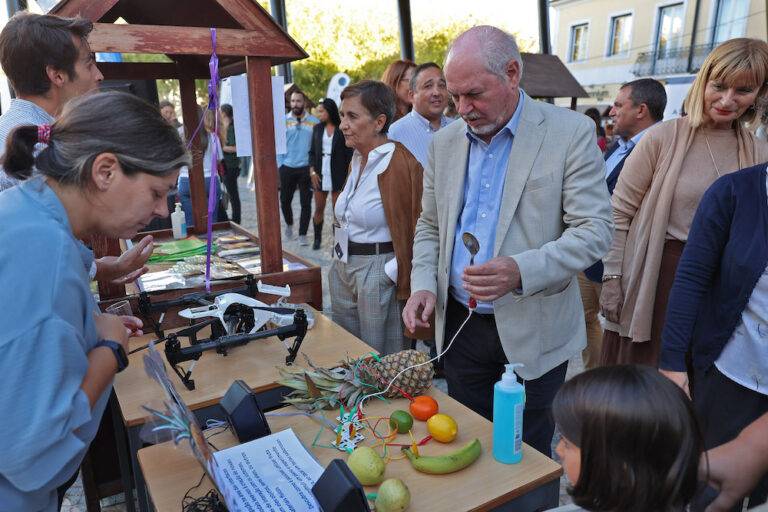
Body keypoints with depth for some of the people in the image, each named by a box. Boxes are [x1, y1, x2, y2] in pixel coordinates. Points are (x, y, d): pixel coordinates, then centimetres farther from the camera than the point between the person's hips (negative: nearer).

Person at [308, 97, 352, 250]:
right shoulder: (317, 128, 10)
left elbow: (349, 154, -2)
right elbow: (312, 151, 12)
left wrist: (348, 176, -7)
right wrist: (312, 171, -1)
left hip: (337, 176, -4)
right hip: (320, 174, 4)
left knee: (337, 210, -2)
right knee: (319, 208, 8)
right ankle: (317, 239, 23)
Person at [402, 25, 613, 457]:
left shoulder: (571, 133, -10)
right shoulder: (445, 142, 5)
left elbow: (594, 230, -13)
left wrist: (522, 271, -28)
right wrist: (424, 283, -4)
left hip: (533, 329, -4)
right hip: (460, 323, 4)